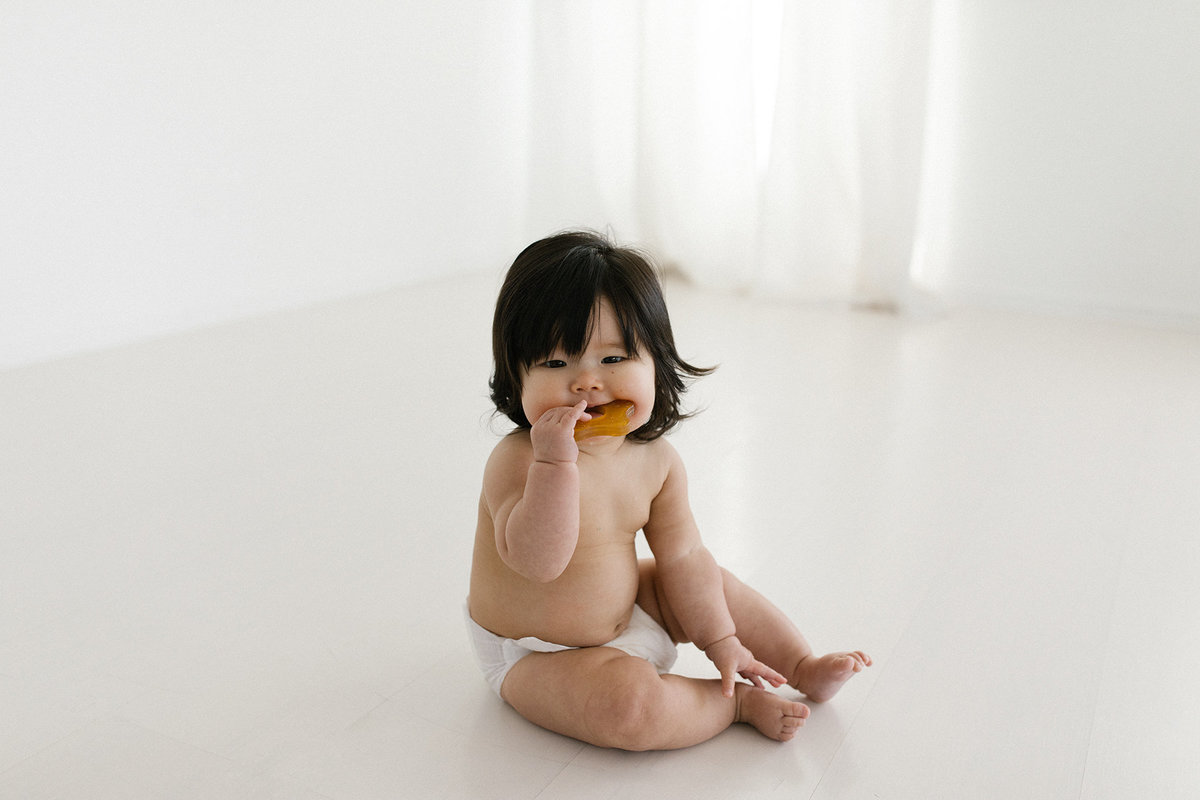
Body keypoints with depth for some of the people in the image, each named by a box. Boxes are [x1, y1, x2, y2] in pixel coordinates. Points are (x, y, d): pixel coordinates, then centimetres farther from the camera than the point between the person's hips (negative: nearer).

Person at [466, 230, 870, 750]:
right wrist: (555, 461, -47)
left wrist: (721, 640, 1)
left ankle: (803, 667, 24)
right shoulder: (517, 461, -27)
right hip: (536, 655, -7)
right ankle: (739, 703, -6)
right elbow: (538, 561, -41)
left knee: (715, 586, 9)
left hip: (623, 610, 7)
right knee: (628, 701, -29)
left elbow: (683, 557, 0)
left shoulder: (656, 460, -8)